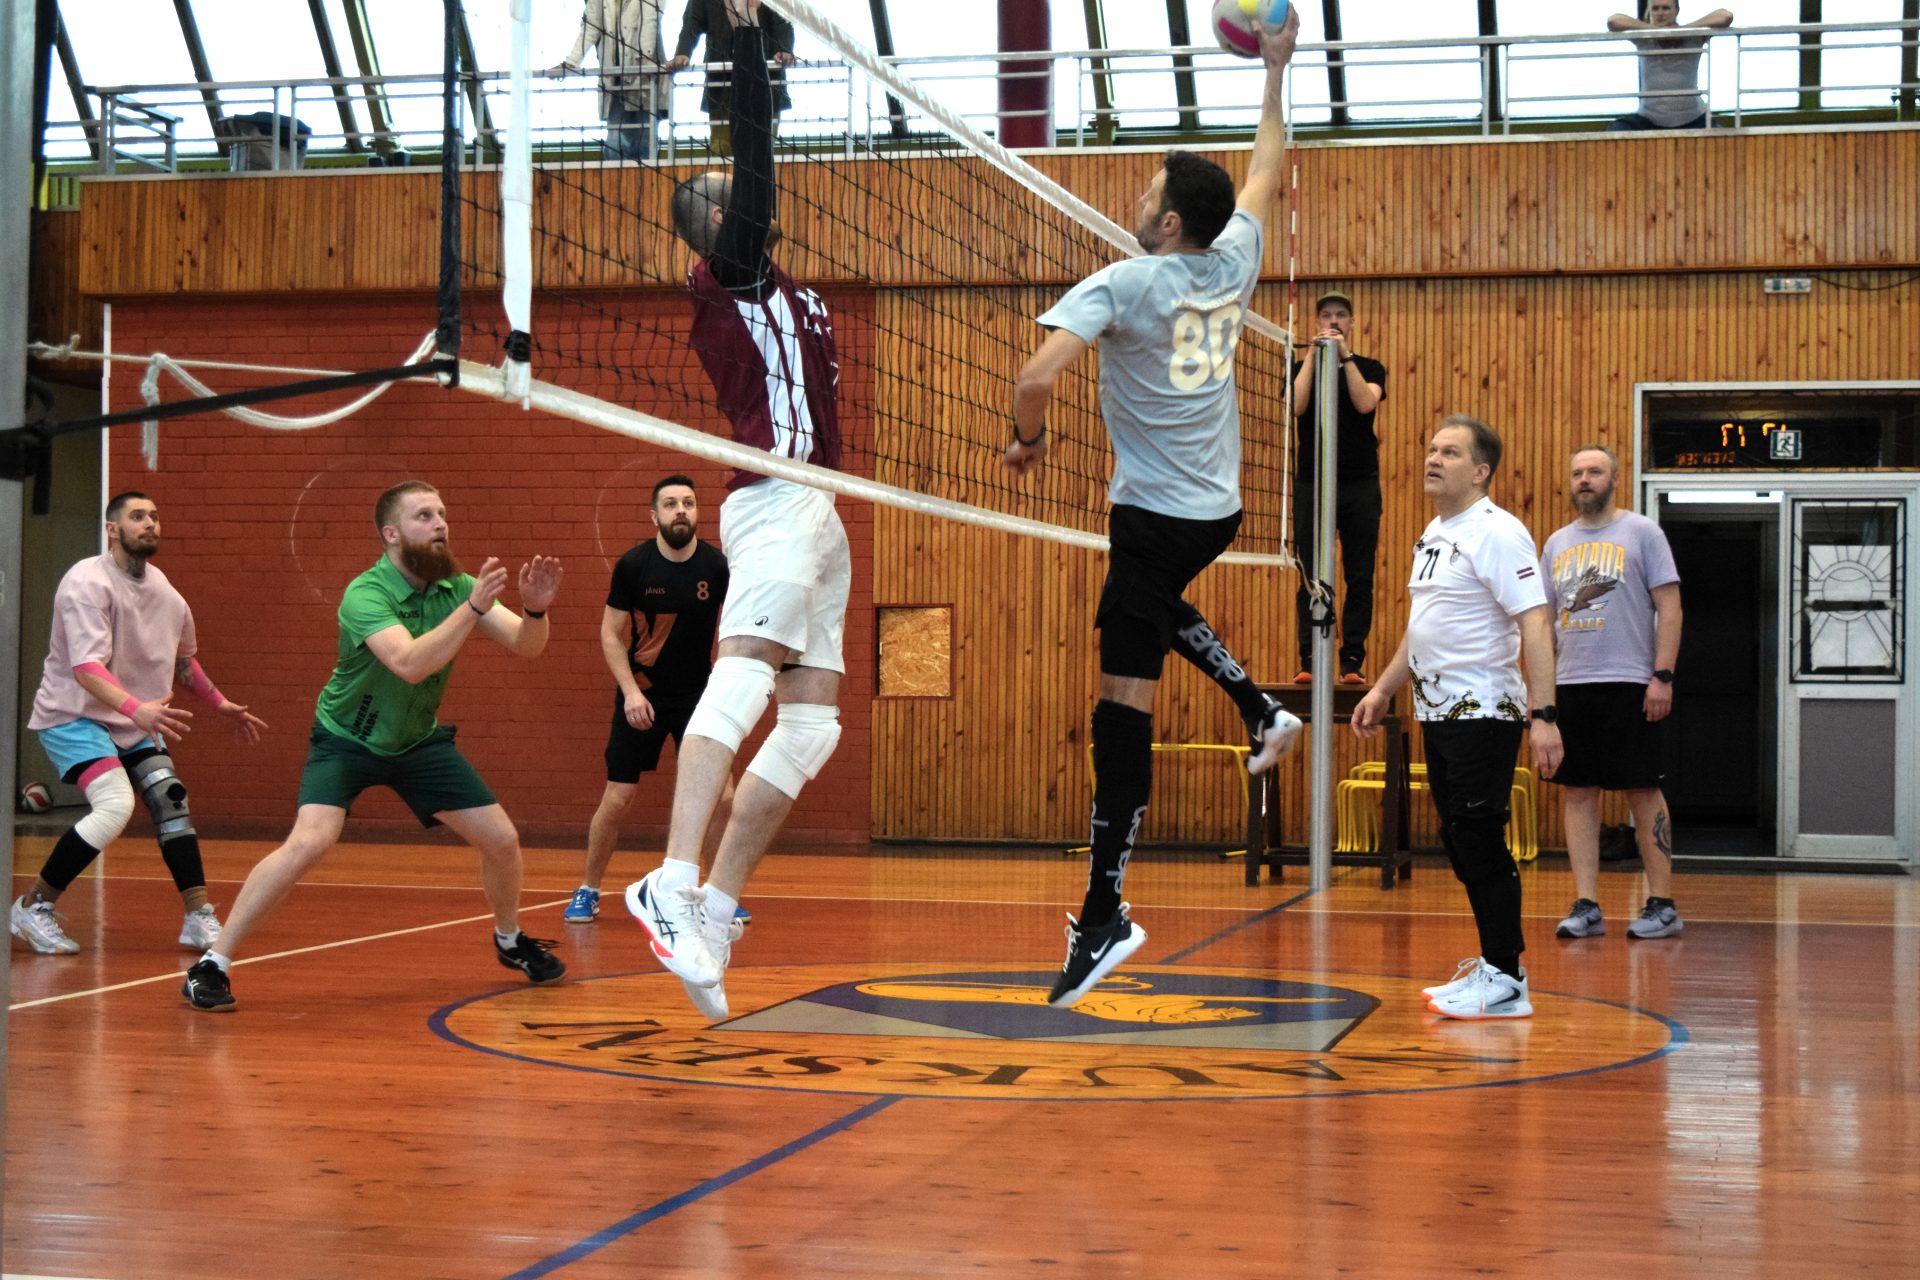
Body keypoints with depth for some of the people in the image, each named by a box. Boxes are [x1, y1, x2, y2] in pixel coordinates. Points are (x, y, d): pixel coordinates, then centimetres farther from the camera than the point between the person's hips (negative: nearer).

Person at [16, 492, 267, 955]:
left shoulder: (162, 588, 3)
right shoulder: (87, 582, -21)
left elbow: (182, 658, 22)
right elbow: (86, 668, -33)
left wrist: (221, 705, 23)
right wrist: (137, 709, -47)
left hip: (133, 724, 7)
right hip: (72, 716, -7)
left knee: (171, 801, -3)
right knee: (115, 805, -24)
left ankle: (200, 919, 4)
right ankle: (31, 908, -9)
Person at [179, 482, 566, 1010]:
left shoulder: (456, 586, -10)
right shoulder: (366, 594, -27)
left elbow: (525, 646, -13)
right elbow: (410, 663, -42)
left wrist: (535, 610, -34)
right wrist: (473, 608, -46)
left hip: (419, 741, 6)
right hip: (346, 741, -5)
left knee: (502, 840, 2)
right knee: (310, 842, -27)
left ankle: (509, 941, 32)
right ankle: (211, 965, -17)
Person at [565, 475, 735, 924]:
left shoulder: (717, 567, -9)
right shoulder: (632, 565, -10)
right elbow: (610, 634, -4)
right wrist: (631, 692, -14)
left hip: (698, 695, 1)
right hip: (641, 696, -1)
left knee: (720, 798, -8)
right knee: (616, 800, -1)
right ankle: (587, 891, 18)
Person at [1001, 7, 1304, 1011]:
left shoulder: (1122, 284, -15)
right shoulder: (1234, 263, 2)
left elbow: (1036, 378, -27)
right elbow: (1265, 172, 22)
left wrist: (1028, 440, -5)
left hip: (1157, 514, -7)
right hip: (1218, 510, 7)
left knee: (1124, 698, -8)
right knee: (1150, 604, 38)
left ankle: (1106, 911, -9)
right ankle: (1260, 709, 28)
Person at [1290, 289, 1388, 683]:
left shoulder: (1370, 368, 7)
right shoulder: (1303, 367, 9)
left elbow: (1365, 403, -13)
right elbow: (1297, 406, -11)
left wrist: (1345, 356, -17)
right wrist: (1314, 355, -15)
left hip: (1360, 486, 0)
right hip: (1312, 484, 0)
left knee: (1359, 577, 0)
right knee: (1311, 577, -2)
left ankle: (1353, 661, 4)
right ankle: (1309, 660, 0)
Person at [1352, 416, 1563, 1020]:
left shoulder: (1496, 534, -14)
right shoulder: (1434, 533, 15)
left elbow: (1535, 624, -21)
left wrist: (1544, 717, -27)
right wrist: (1383, 689, 25)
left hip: (1483, 714, -9)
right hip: (1439, 714, 9)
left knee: (1479, 840, -8)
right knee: (1461, 841, 12)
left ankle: (1506, 981, -1)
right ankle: (1493, 962, 22)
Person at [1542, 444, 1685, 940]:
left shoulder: (1641, 532, -1)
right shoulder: (1557, 543, 14)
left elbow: (1669, 608, -5)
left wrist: (1663, 676, -13)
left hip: (1627, 685, -5)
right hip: (1570, 685, 5)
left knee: (1642, 790, -1)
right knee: (1577, 792, 4)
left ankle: (1662, 905, 6)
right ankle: (1587, 906, 8)